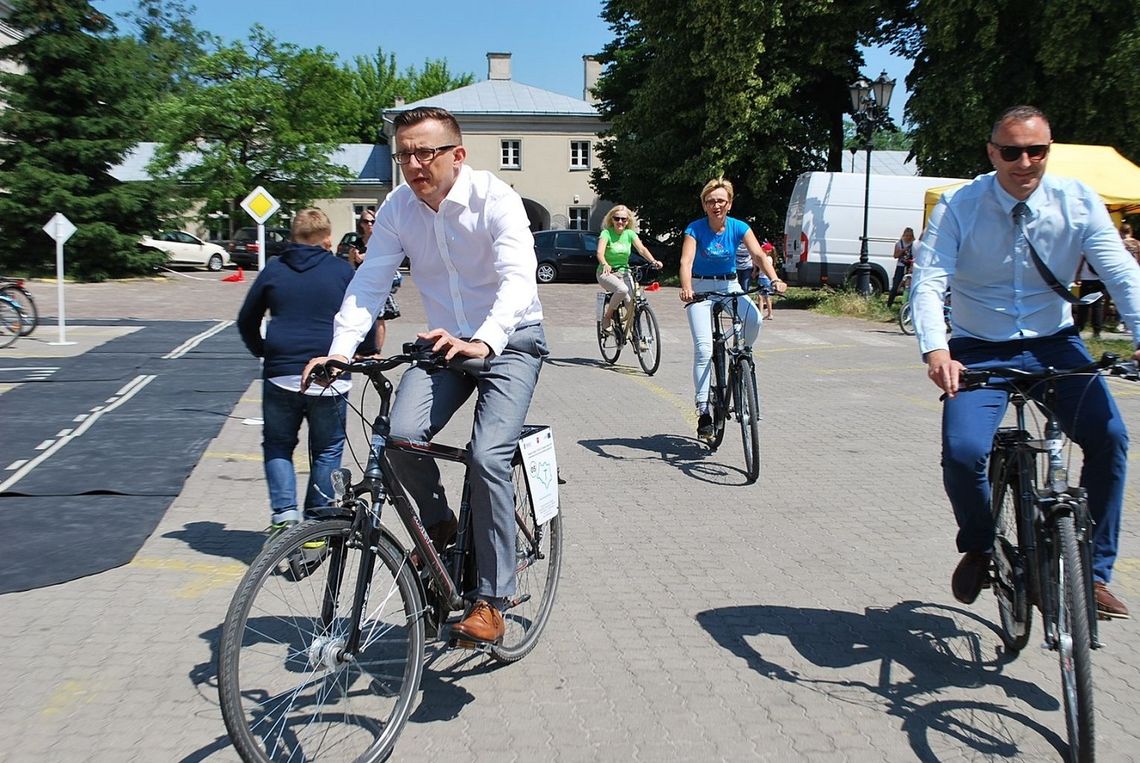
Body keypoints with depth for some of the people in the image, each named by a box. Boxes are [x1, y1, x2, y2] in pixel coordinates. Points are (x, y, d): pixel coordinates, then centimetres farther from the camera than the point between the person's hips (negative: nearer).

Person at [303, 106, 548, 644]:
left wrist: (484, 341, -51)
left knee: (488, 456, -21)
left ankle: (492, 600, -8)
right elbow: (369, 282, -9)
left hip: (509, 339, -4)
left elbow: (518, 279, -33)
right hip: (445, 341, 4)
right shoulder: (397, 208, -5)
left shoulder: (494, 199, -20)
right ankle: (439, 525, 11)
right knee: (403, 434, -20)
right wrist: (340, 350, -26)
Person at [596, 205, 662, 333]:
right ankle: (607, 317, -12)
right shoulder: (606, 233, -8)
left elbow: (641, 249, -10)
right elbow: (600, 252, -24)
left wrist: (653, 261, -29)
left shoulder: (630, 234, 3)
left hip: (624, 273, 4)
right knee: (622, 289, -34)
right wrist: (605, 264, -46)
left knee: (631, 302, -19)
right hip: (607, 273, -4)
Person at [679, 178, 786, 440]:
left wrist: (774, 279, -36)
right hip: (701, 287, -2)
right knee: (704, 348, -15)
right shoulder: (695, 229, -12)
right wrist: (686, 288, -44)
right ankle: (704, 412, -12)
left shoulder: (739, 228, -6)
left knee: (754, 318, -30)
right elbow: (686, 261, -25)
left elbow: (758, 254, -17)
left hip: (730, 285, 2)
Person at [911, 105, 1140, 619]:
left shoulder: (1078, 201, -5)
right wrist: (936, 351, -39)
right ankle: (978, 547, 9)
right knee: (963, 452, -23)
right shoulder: (959, 207, -11)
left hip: (1054, 344, 2)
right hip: (980, 350, -2)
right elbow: (927, 282, -21)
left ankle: (1094, 571, 0)